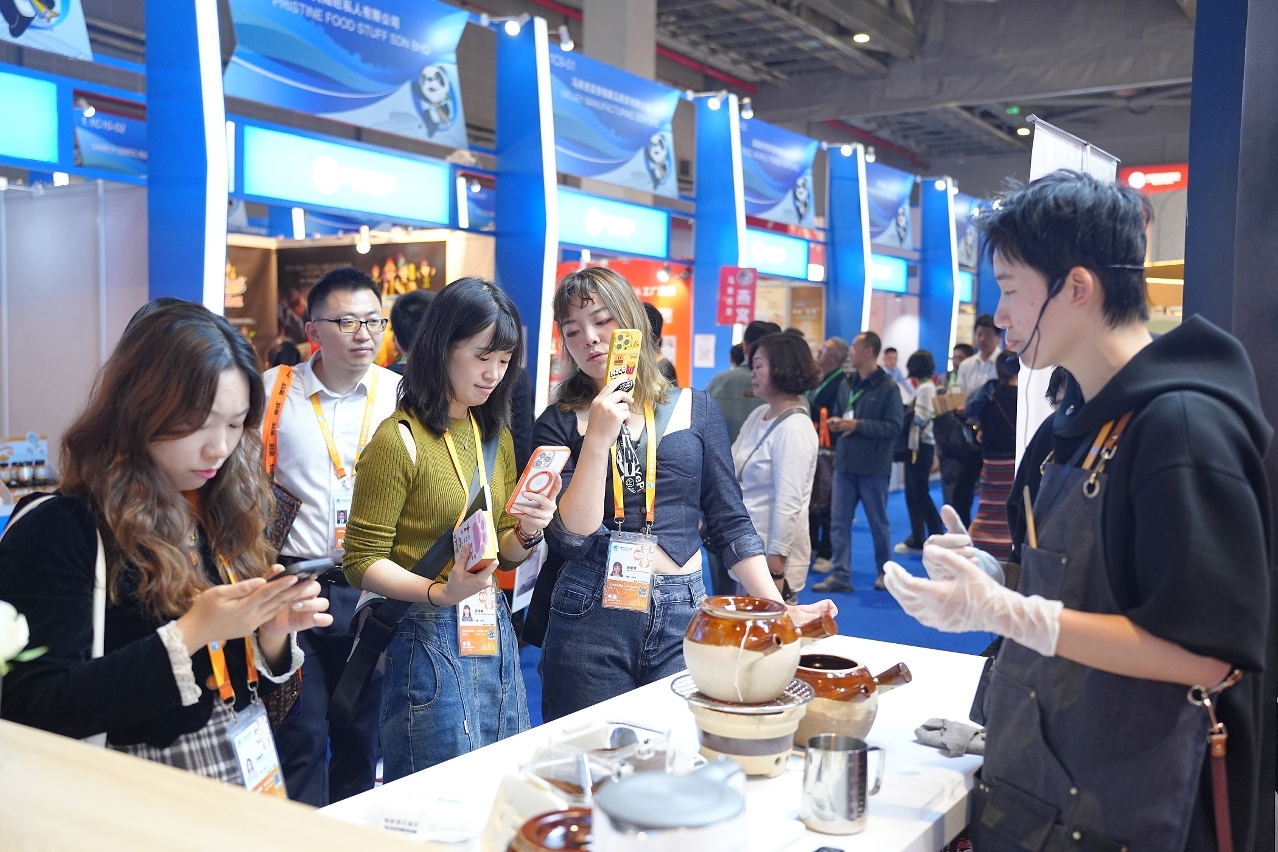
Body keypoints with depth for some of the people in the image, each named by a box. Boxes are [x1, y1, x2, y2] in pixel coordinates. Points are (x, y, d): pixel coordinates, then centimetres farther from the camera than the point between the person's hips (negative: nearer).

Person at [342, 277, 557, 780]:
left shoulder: (496, 436, 11)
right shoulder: (399, 439, -12)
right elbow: (362, 562, -11)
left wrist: (527, 534, -5)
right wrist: (439, 592, -25)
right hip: (430, 640, -7)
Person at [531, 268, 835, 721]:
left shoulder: (694, 409, 5)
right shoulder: (560, 422, 2)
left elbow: (730, 523, 7)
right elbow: (570, 539, -9)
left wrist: (779, 608, -2)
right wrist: (598, 439, -17)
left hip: (682, 616, 1)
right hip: (589, 618, -1)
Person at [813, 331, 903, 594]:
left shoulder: (887, 387, -9)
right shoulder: (845, 384, 8)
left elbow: (894, 427, -16)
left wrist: (858, 425, -20)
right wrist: (835, 422, -3)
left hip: (873, 467, -5)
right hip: (844, 463, 5)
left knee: (878, 523, 10)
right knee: (839, 522, 2)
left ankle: (884, 571, 26)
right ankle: (840, 575, 6)